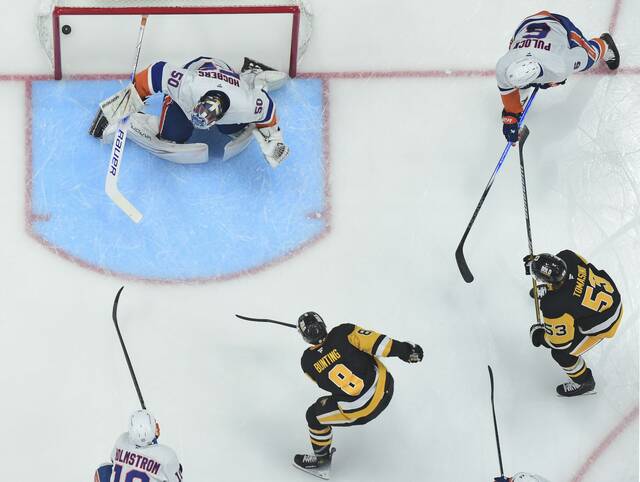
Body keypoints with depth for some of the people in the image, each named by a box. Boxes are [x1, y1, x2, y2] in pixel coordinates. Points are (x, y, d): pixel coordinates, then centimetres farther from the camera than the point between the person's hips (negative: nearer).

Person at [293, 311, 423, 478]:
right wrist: (402, 348, -19)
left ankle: (322, 459, 38)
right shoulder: (342, 332, -13)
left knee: (314, 416, 20)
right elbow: (373, 341, -22)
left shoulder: (307, 362, -8)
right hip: (385, 385, 3)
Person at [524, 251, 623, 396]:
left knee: (561, 353, 9)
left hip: (601, 323, -7)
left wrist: (539, 335, -2)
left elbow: (560, 341, -23)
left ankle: (584, 382, 36)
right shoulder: (567, 256, -23)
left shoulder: (553, 307, -38)